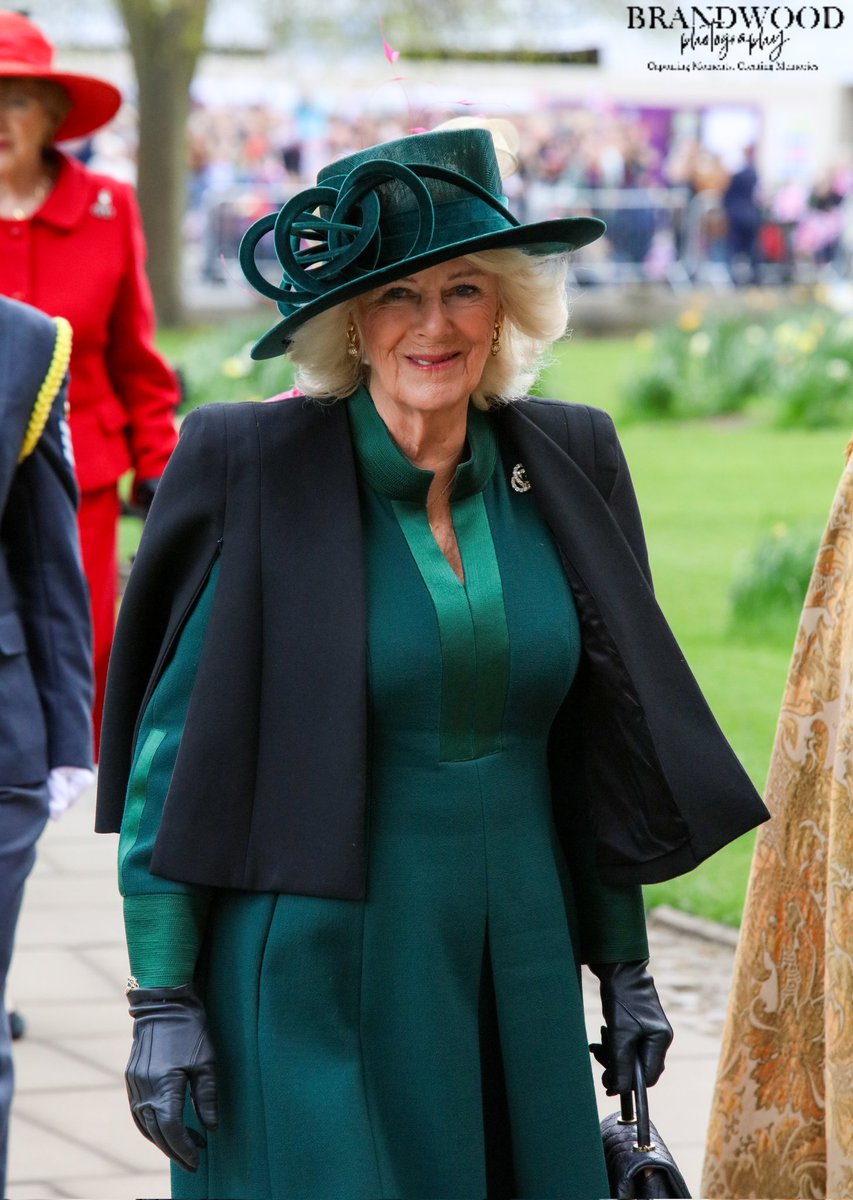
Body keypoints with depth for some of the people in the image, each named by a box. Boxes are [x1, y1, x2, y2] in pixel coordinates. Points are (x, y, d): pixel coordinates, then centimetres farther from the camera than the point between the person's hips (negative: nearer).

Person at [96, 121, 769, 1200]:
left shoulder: (564, 466, 5)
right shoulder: (255, 474, -8)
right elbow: (174, 754, -6)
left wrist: (623, 967, 14)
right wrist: (162, 1000, -9)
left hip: (515, 979, 4)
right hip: (311, 983, -4)